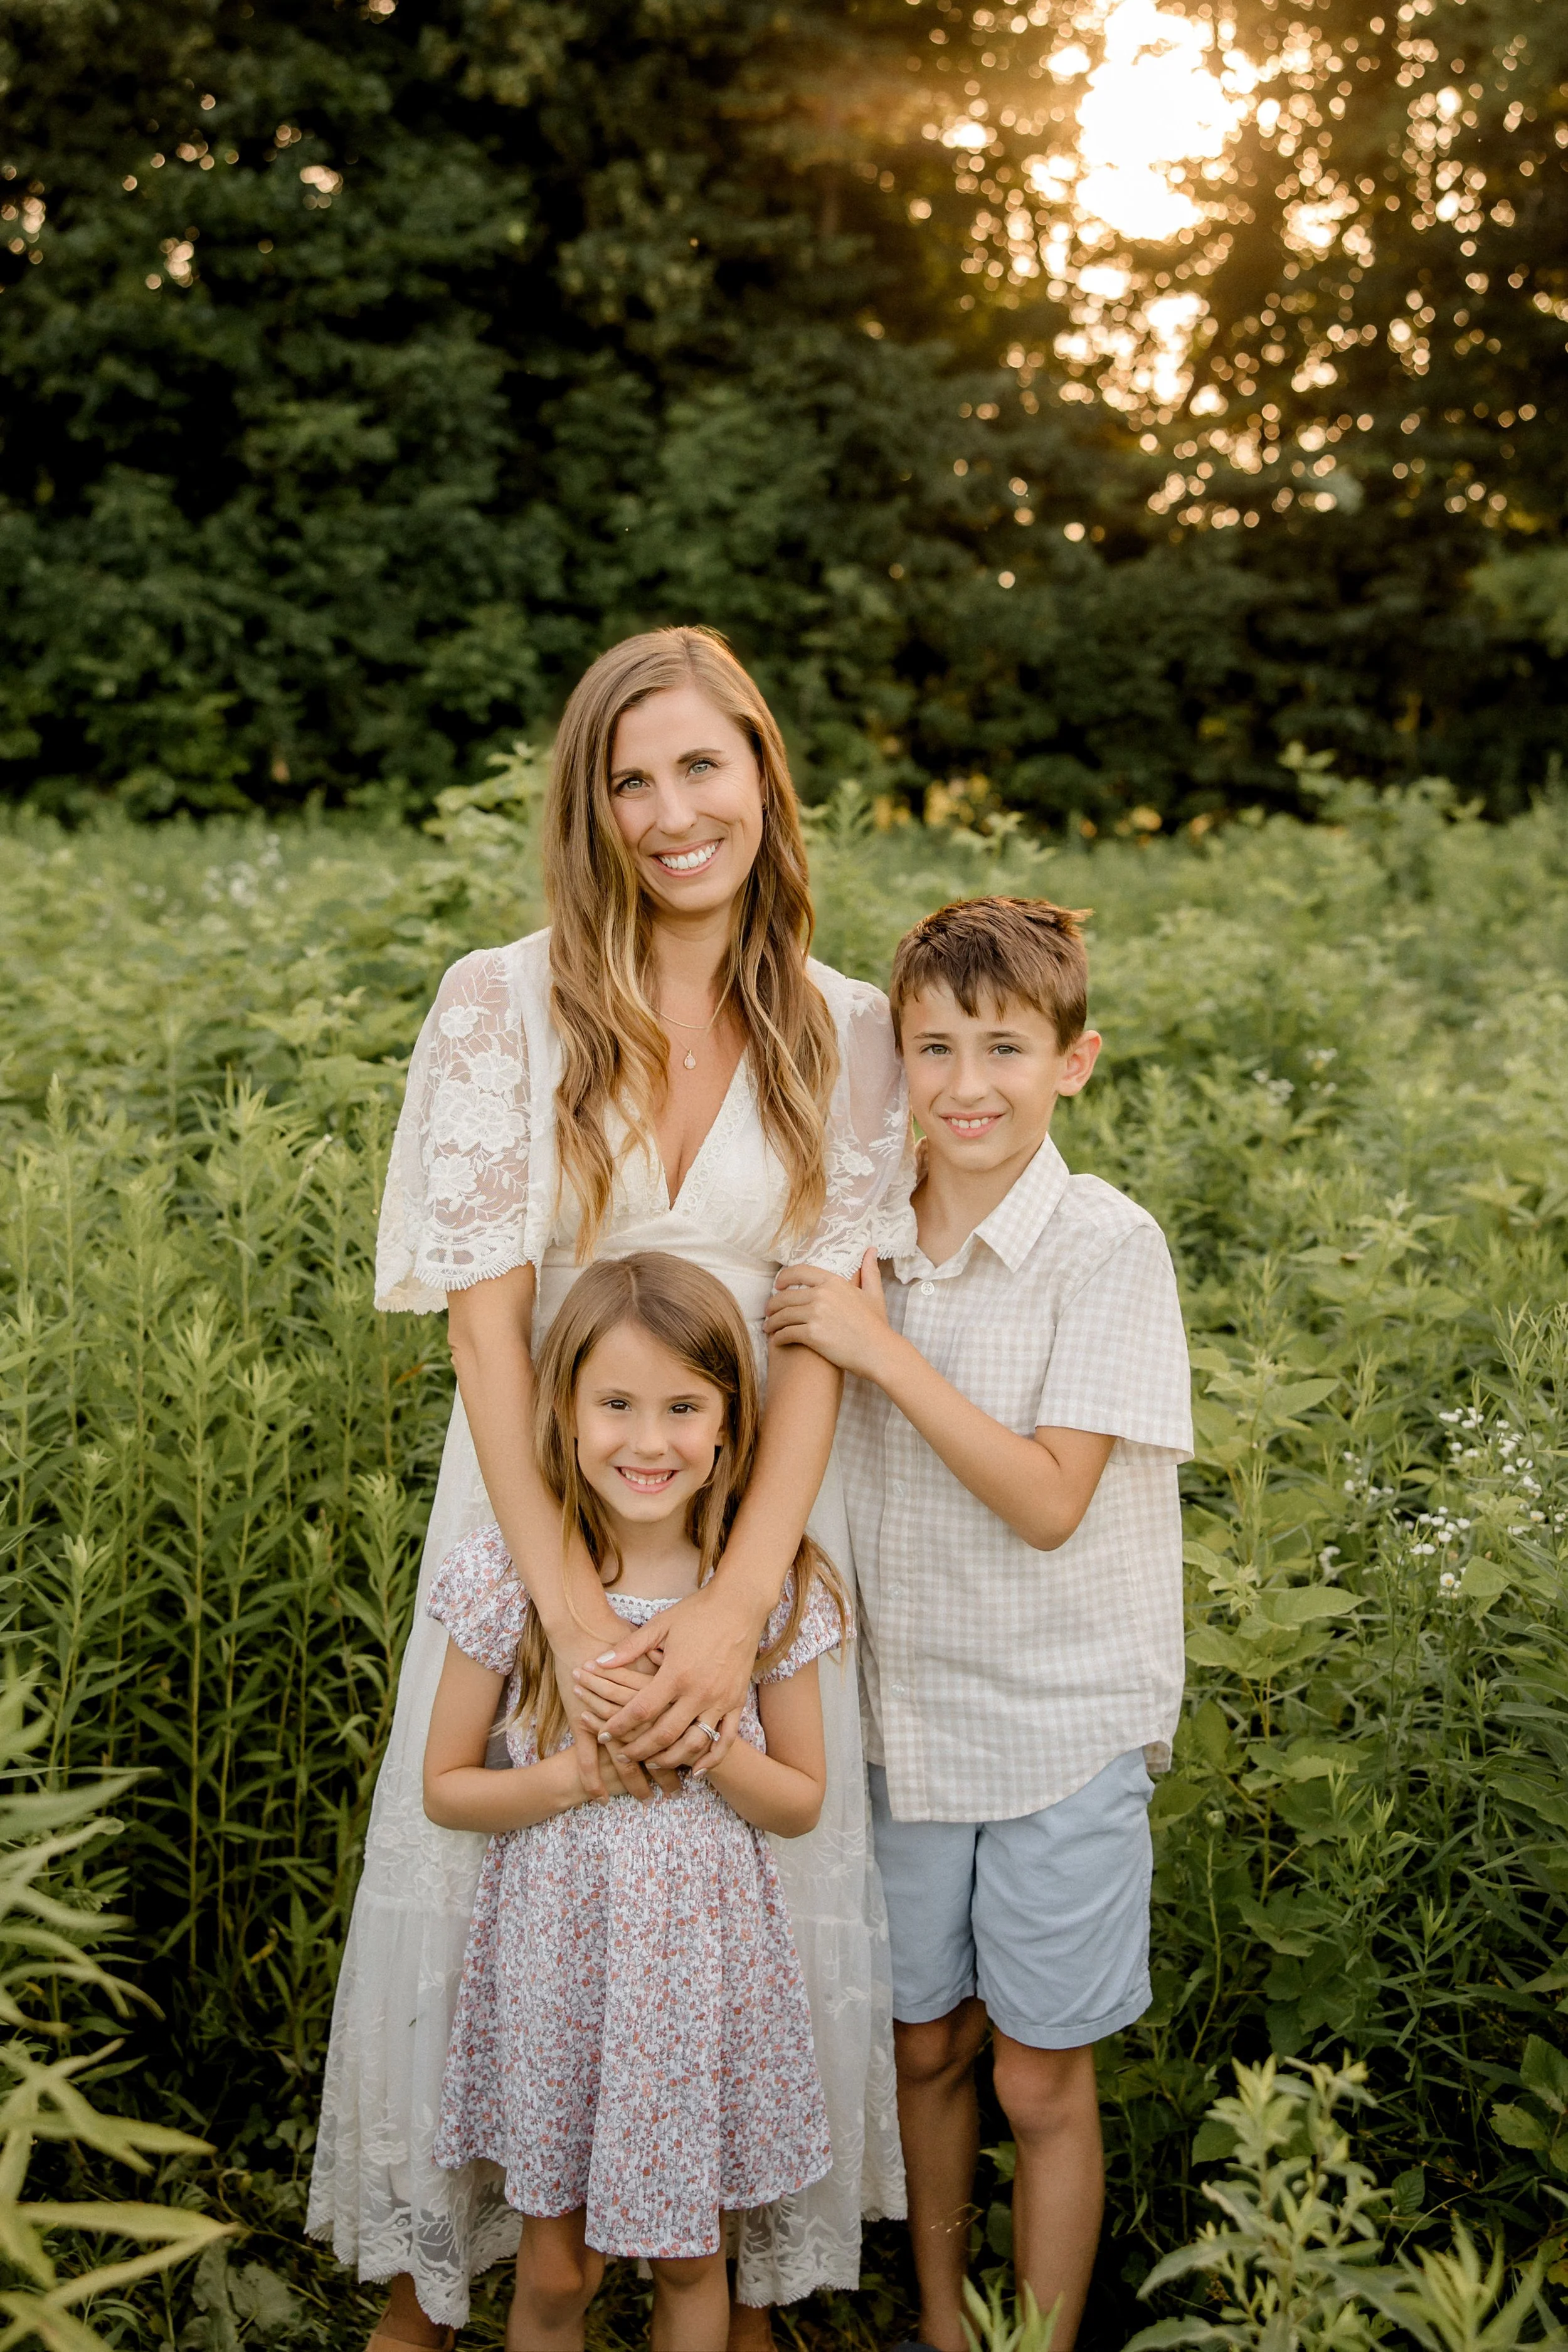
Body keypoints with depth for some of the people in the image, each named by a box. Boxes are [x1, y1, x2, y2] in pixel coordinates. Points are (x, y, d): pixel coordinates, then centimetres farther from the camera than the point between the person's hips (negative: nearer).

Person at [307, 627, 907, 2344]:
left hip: (759, 1513, 1)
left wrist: (739, 1602, -19)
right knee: (478, 1865, 10)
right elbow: (482, 1314, -12)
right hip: (542, 1501, -1)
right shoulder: (502, 1002, -8)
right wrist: (569, 1601, -21)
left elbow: (824, 1328, -8)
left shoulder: (844, 1033, -2)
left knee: (764, 1873, 10)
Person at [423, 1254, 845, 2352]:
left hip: (705, 1963, 1)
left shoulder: (772, 1583, -11)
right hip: (555, 1963, 0)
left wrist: (708, 1743, -20)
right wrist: (575, 1775, -21)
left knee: (690, 2262, 18)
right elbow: (445, 1787, -3)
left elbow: (802, 1802, -1)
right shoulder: (510, 1577, -13)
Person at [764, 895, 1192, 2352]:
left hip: (1060, 1729, -4)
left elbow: (1048, 1503, -21)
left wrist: (880, 1349, -21)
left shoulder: (1108, 1248, -15)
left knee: (1039, 2081, 8)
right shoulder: (868, 1246, 0)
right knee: (925, 2044, 19)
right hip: (904, 1712, 5)